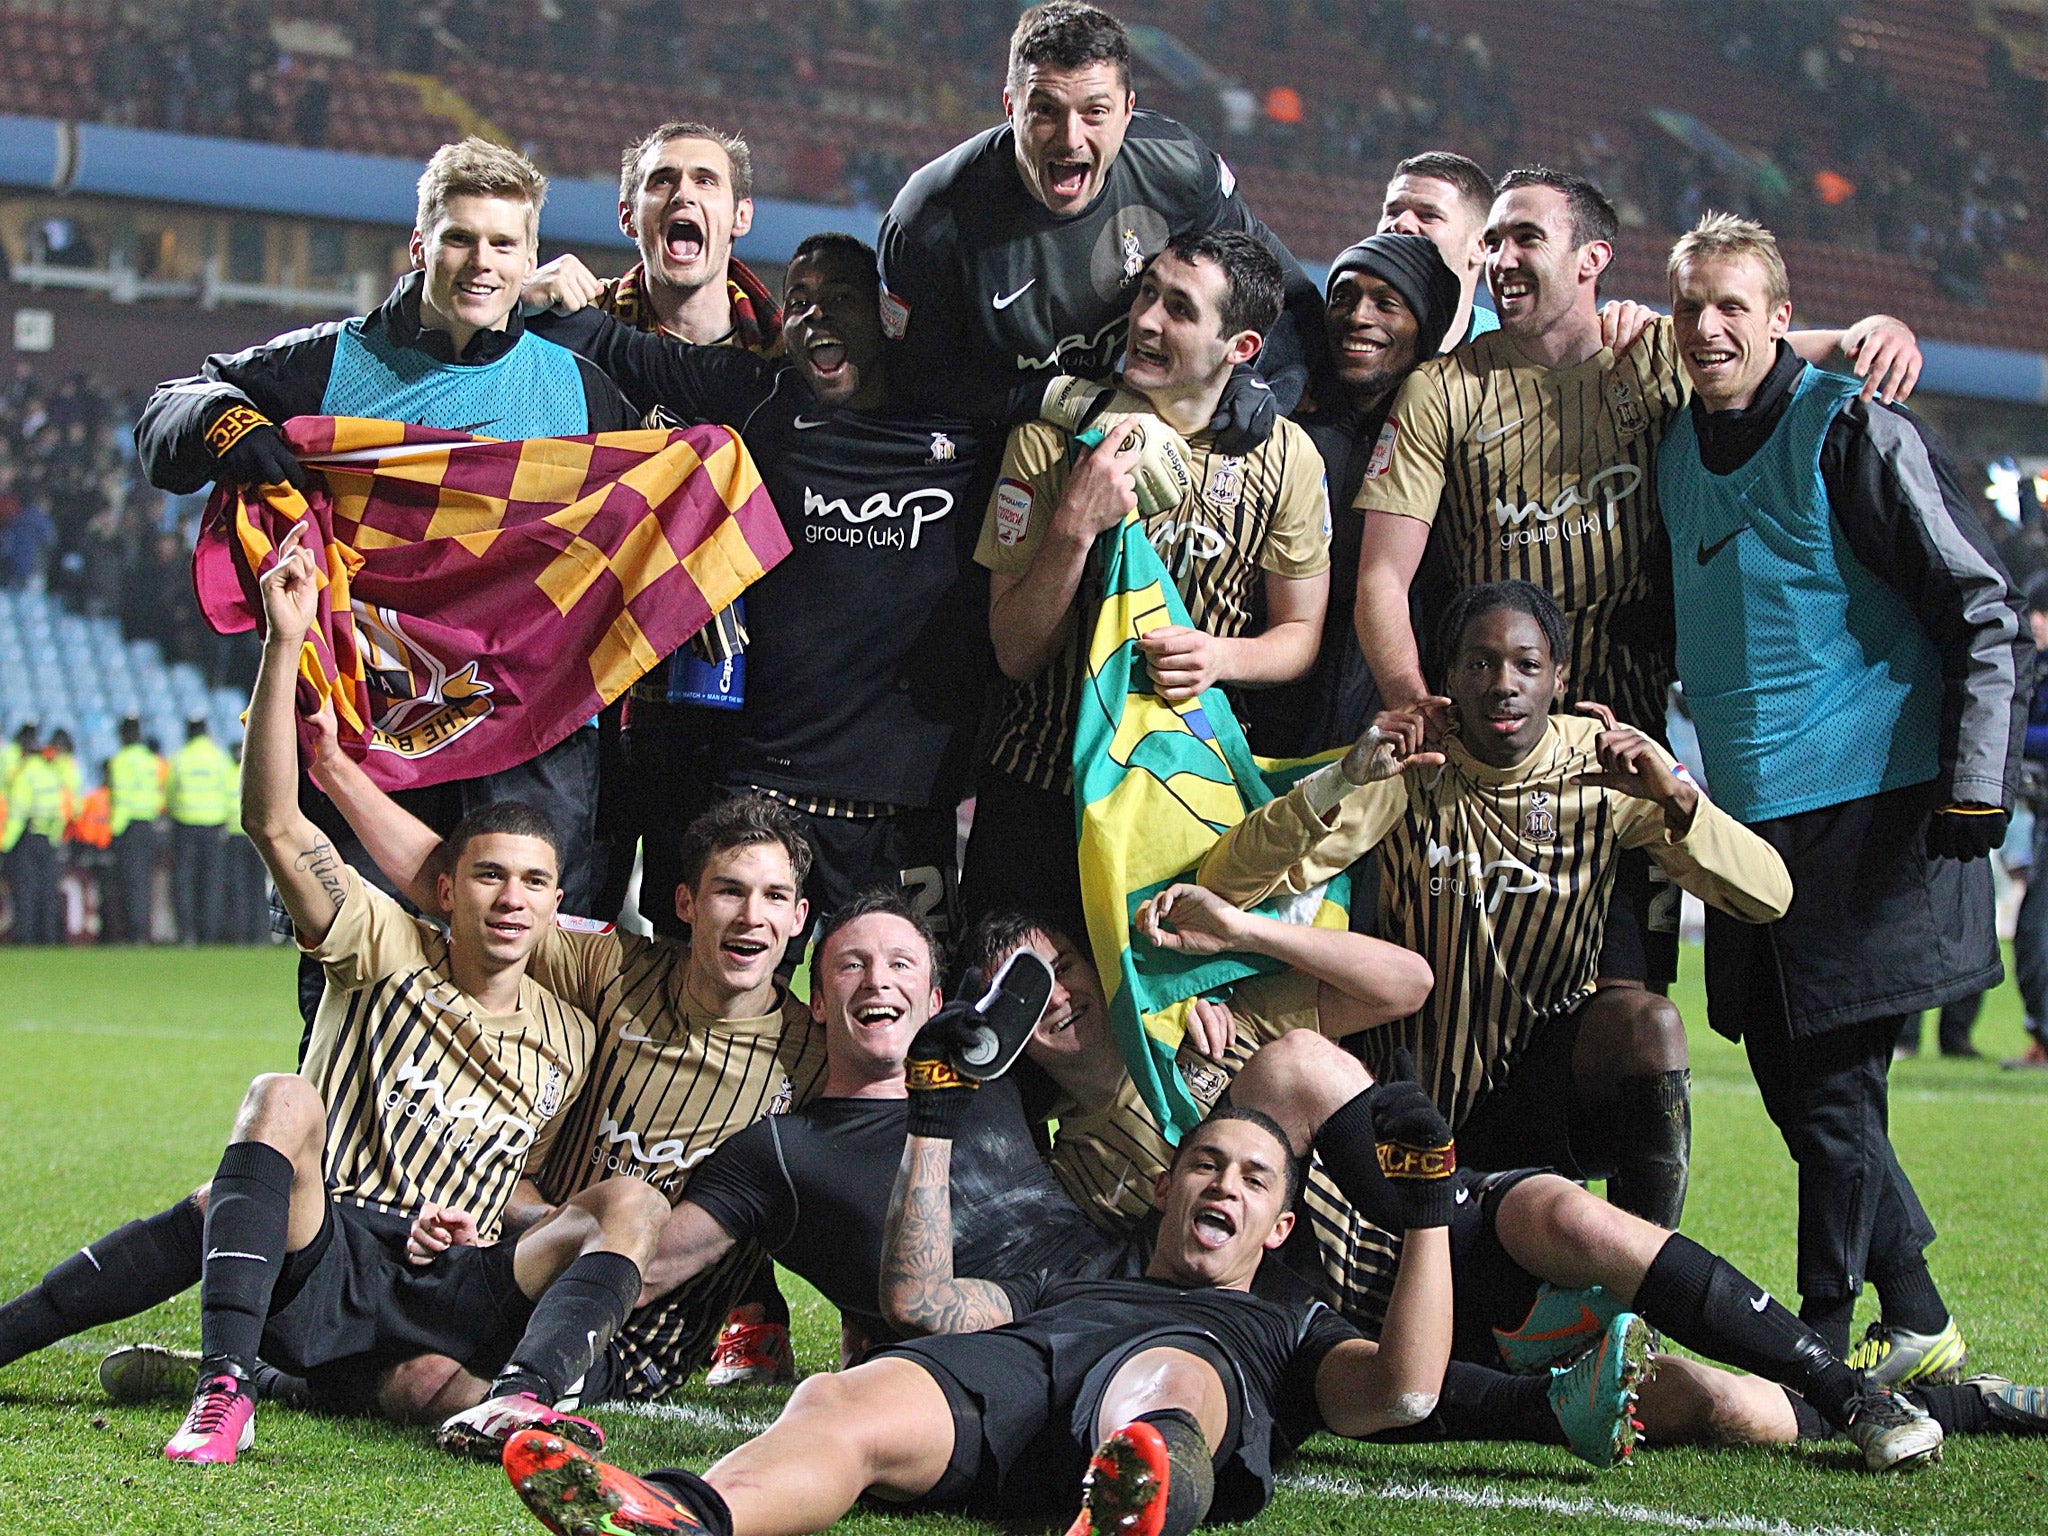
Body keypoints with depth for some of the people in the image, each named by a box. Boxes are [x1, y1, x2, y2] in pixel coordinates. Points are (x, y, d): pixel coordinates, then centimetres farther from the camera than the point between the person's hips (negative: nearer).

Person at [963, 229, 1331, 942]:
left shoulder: (1285, 457, -4)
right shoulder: (1051, 440, -8)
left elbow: (1301, 635, 5)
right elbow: (1017, 654, -9)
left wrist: (1221, 656, -17)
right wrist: (1075, 527, -25)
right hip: (1041, 783, 0)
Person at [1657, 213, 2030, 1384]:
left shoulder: (1853, 432, -9)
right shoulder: (1682, 449, 12)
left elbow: (1987, 615, -10)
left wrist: (1974, 789, -17)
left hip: (1869, 809, -7)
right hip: (1752, 817, 8)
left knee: (1832, 1083, -5)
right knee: (1788, 1077, 10)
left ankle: (1826, 1342, 6)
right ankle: (1917, 1324, 22)